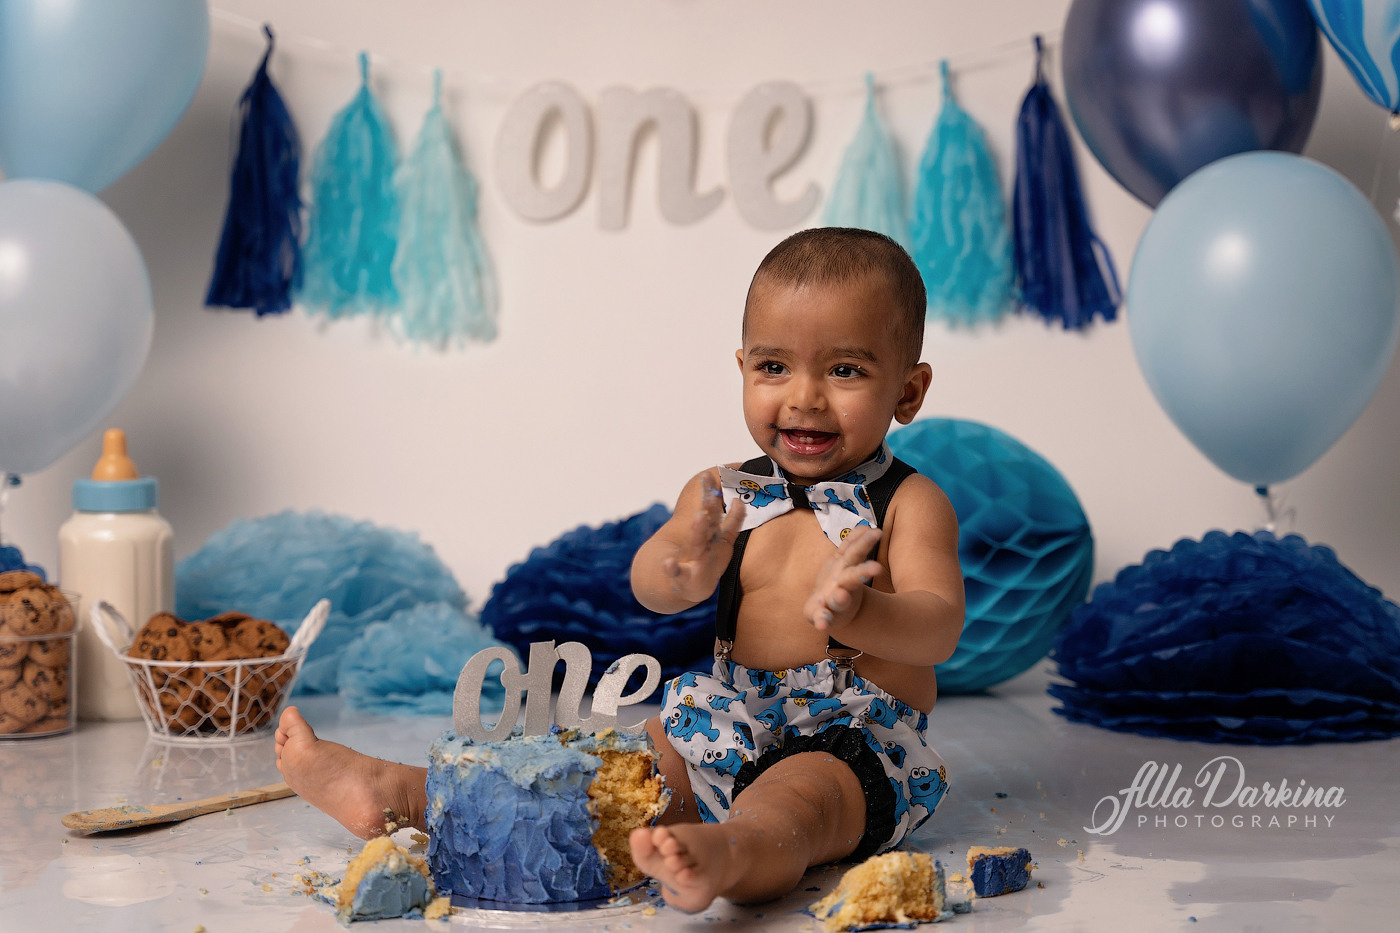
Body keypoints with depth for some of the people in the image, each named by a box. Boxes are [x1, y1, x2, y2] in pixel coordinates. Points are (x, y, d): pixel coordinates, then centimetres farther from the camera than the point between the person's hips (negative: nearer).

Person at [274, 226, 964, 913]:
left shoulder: (909, 506, -4)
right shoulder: (722, 496, 8)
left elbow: (939, 630, -18)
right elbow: (647, 587, -7)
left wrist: (854, 613, -41)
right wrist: (681, 573, -34)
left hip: (859, 744, -6)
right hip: (735, 731, 6)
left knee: (797, 795, -38)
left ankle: (727, 856, -70)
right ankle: (399, 793, -6)